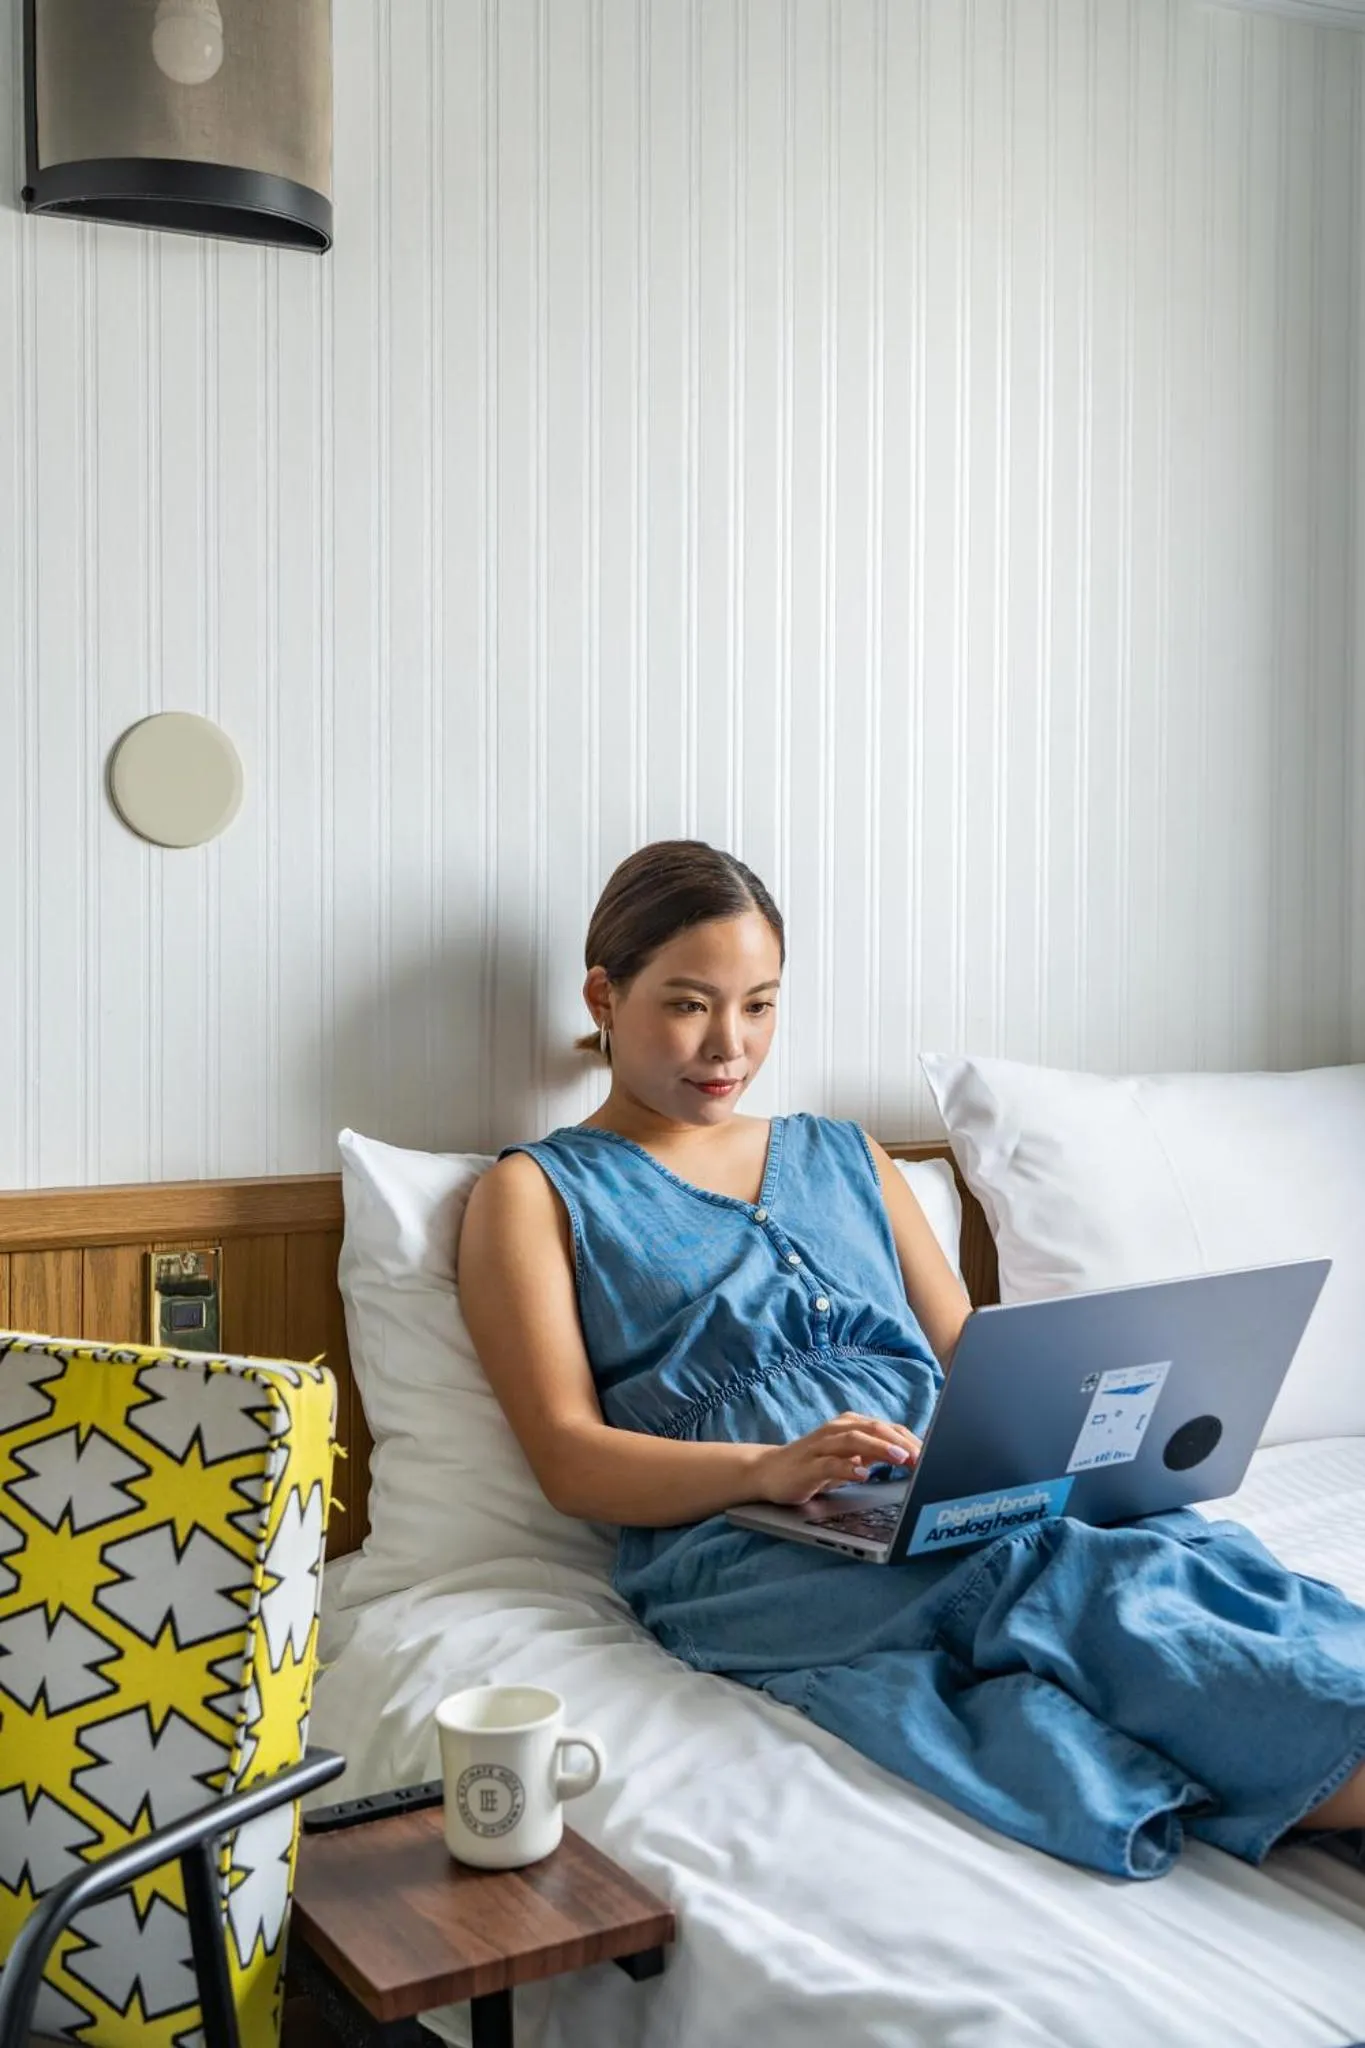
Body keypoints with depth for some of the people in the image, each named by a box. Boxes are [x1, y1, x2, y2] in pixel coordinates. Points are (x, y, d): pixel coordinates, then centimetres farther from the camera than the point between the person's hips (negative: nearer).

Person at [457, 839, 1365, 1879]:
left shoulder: (846, 1158, 27)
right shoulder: (536, 1192, 12)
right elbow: (569, 1457, 0)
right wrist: (766, 1468, -19)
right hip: (740, 1548, -5)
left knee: (1189, 1547, -29)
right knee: (1076, 1580, -35)